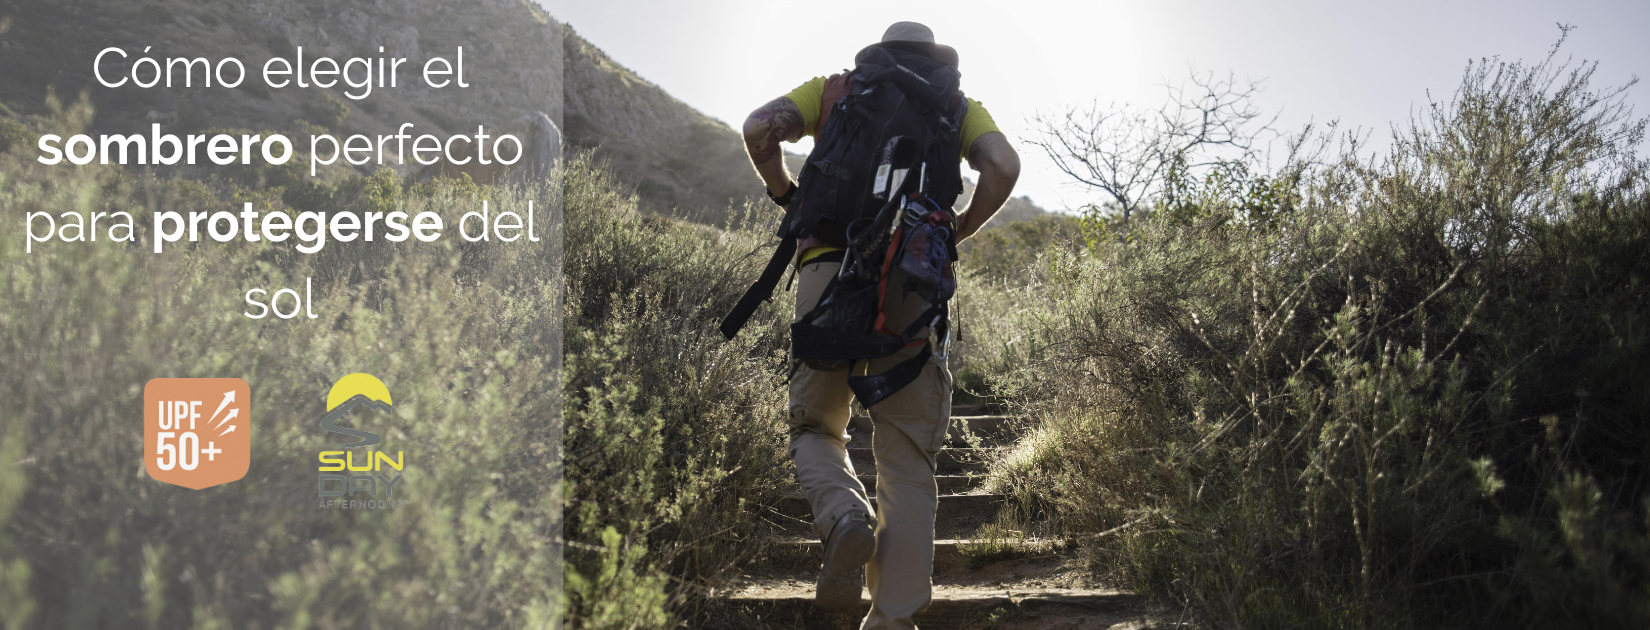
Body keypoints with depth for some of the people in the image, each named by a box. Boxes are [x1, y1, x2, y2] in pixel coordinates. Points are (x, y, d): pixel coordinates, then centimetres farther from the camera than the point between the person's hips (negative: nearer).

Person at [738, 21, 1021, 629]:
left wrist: (786, 198, 20)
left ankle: (845, 516, -16)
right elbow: (1004, 164, 2)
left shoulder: (836, 89, 23)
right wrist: (956, 234, 14)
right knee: (906, 459, 4)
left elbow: (758, 129, 6)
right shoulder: (955, 105, 22)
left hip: (830, 270, 0)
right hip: (913, 282, 0)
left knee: (815, 428, 16)